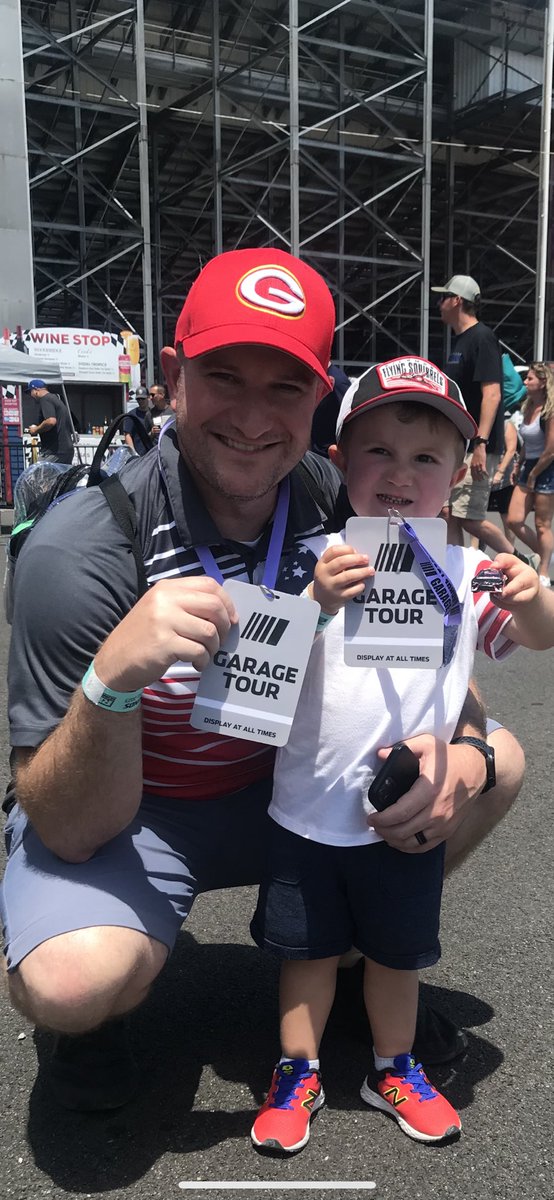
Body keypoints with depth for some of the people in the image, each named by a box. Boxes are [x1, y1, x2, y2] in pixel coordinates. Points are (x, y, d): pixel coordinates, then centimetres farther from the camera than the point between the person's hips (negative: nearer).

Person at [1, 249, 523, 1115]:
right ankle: (97, 1017, 7)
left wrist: (461, 751, -24)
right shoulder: (80, 550, -27)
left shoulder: (341, 506, -13)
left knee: (495, 761, -4)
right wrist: (113, 676, -45)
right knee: (76, 980, -34)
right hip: (123, 815, -4)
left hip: (284, 785, 5)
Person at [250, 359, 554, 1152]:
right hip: (310, 809, -1)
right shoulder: (317, 560, -12)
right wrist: (314, 604, -35)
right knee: (308, 947, 17)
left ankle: (395, 1069, 44)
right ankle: (298, 1071, 39)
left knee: (397, 952, 21)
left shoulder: (465, 571, -5)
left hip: (410, 812, 2)